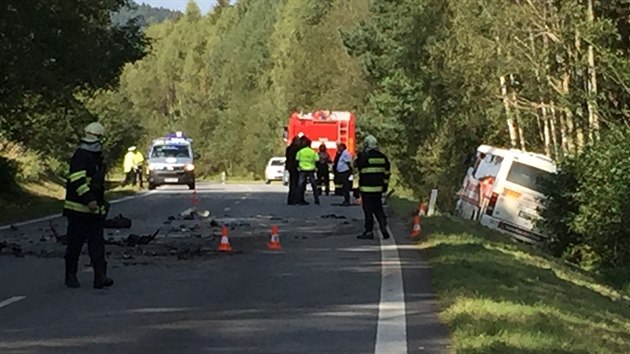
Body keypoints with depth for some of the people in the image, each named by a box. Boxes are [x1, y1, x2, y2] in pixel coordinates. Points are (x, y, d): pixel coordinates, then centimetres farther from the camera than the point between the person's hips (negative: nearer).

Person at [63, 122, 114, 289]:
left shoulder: (96, 158, 17)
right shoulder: (81, 155, -12)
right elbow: (77, 180, -23)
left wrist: (102, 203, 28)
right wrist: (89, 200, -30)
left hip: (94, 209, 8)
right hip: (78, 208, -8)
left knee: (97, 243, 0)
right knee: (75, 244, 2)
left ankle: (100, 276, -4)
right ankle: (71, 276, 13)